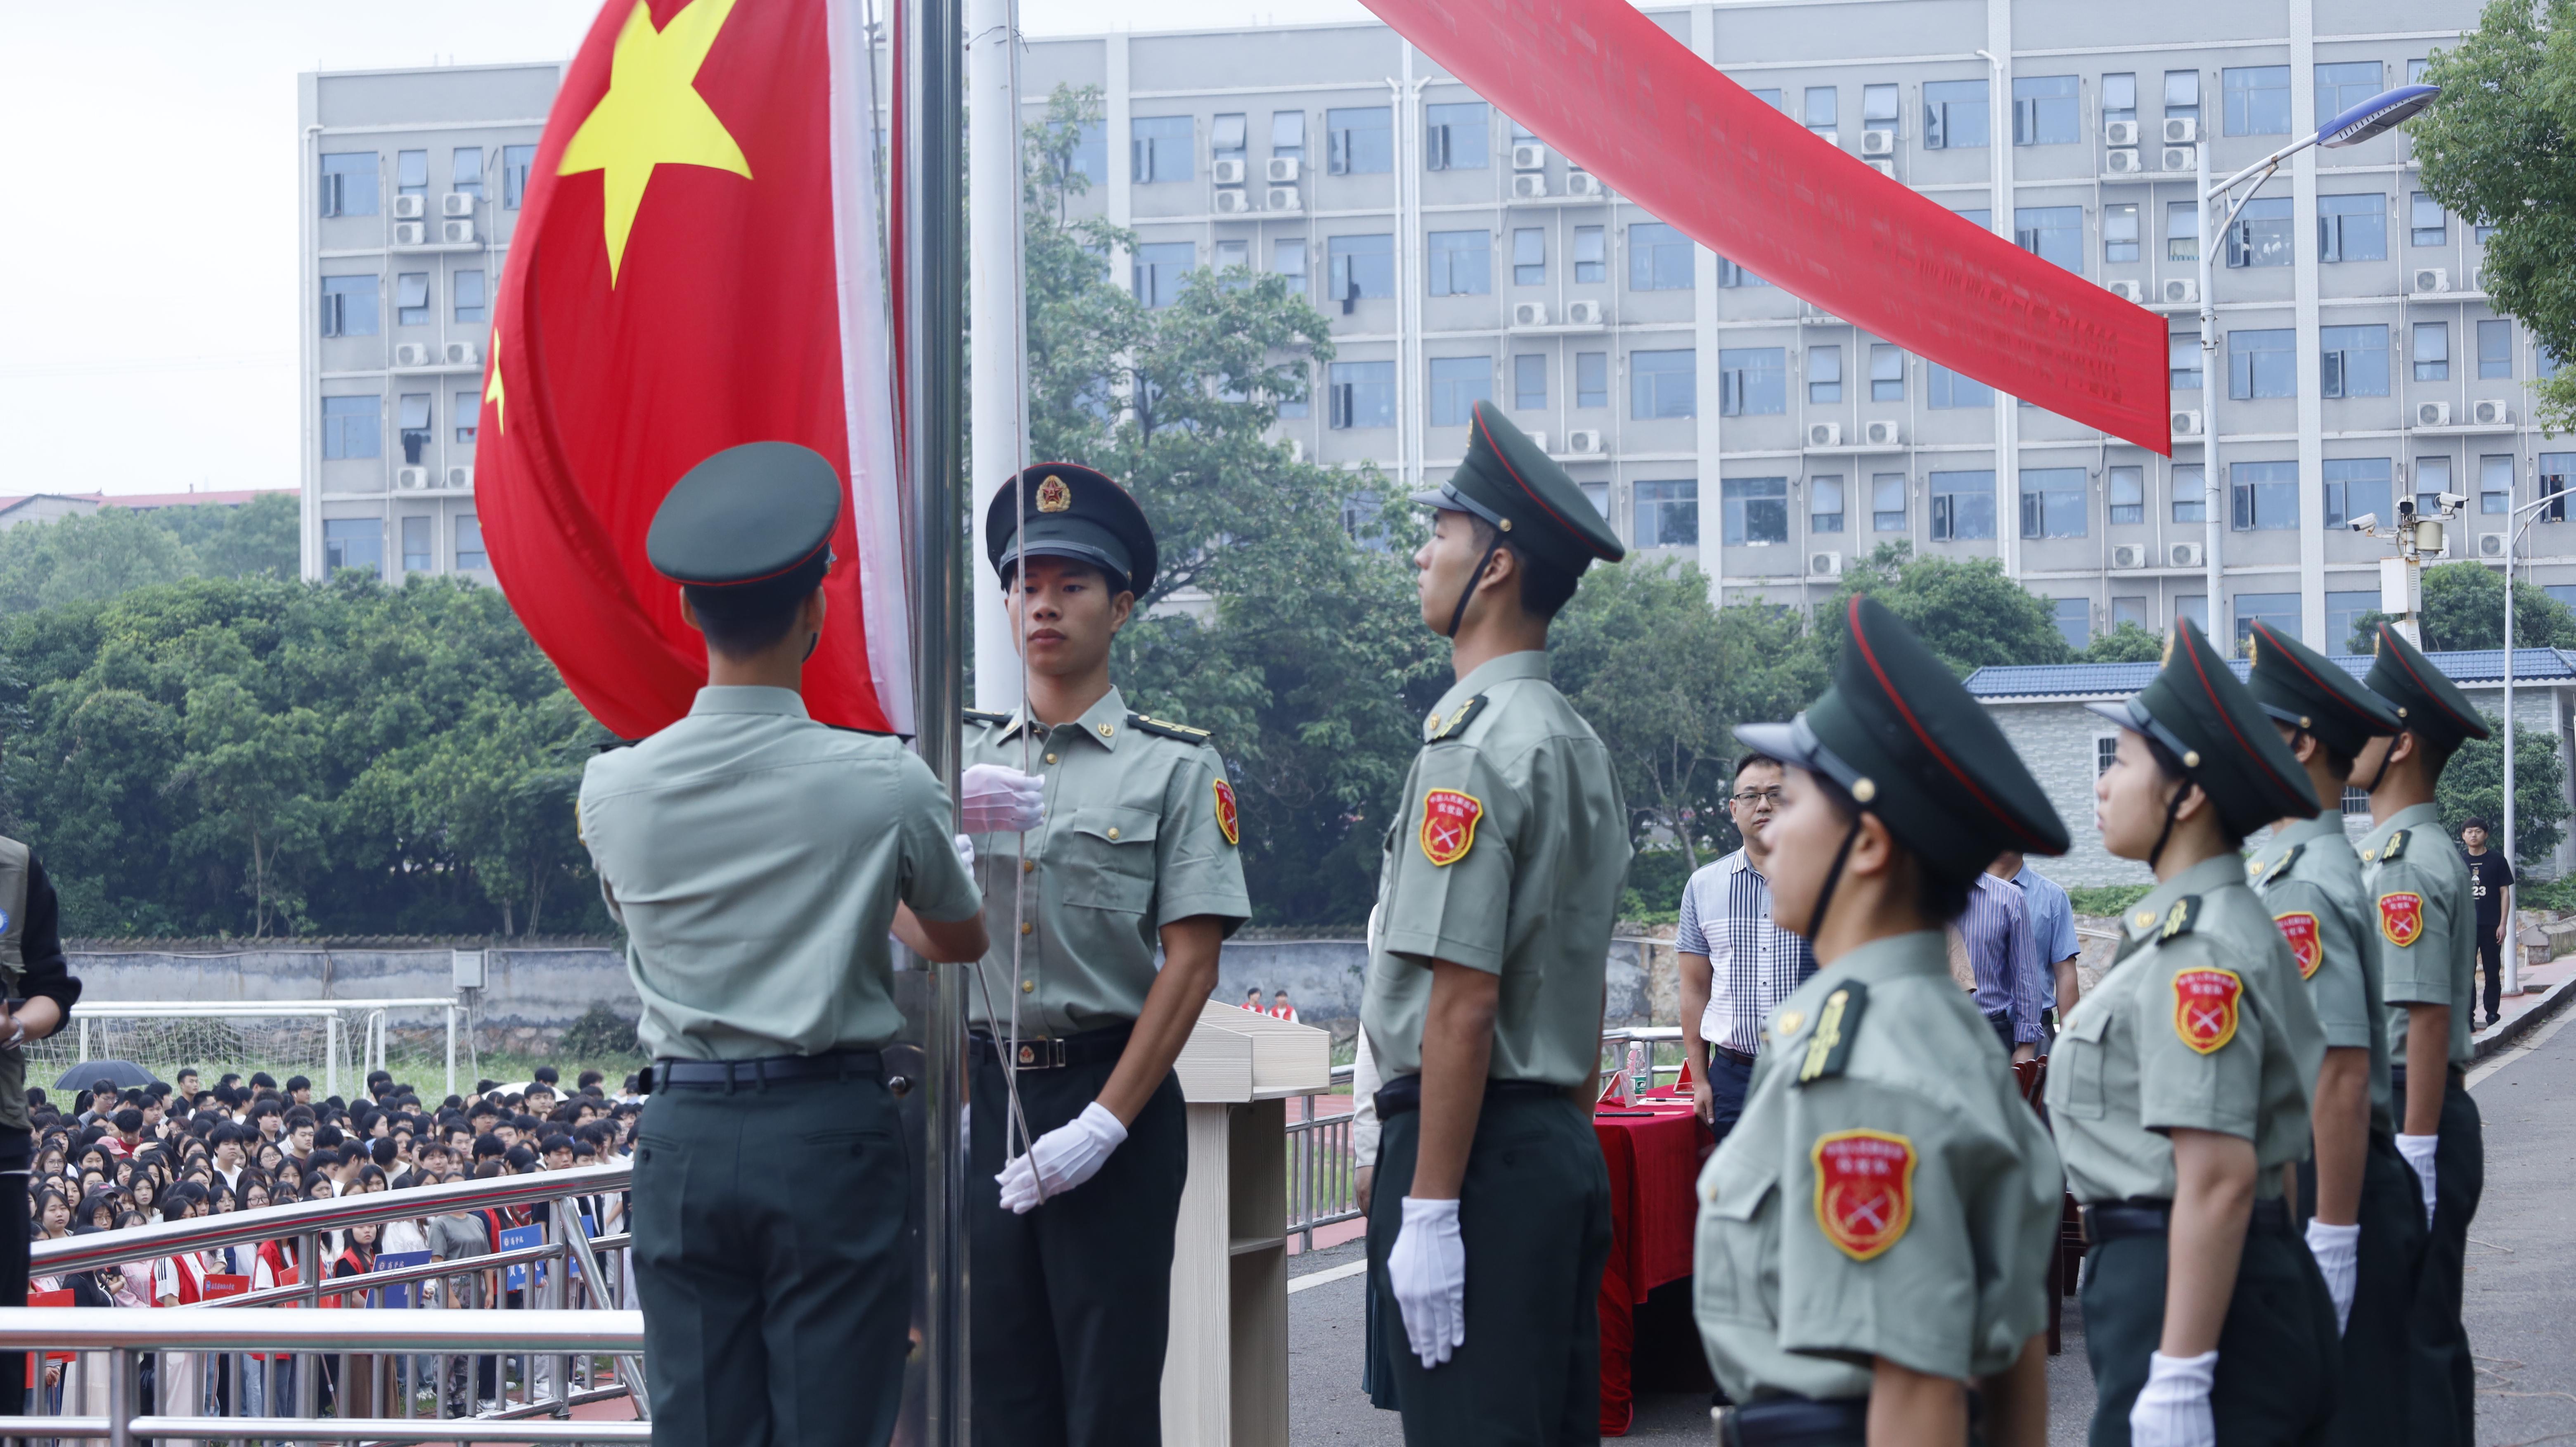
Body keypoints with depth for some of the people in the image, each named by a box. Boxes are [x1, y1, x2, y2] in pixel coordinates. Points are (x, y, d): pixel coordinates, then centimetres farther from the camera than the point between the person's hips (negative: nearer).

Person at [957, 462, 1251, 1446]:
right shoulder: (964, 756, 13)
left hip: (1117, 1101, -3)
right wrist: (950, 810, -24)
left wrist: (1104, 1124, -14)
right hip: (982, 1096, 4)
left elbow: (1192, 962, -6)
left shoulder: (1177, 766, 1)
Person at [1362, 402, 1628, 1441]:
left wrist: (1427, 1214, -19)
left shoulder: (1472, 749, -15)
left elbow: (1463, 1002, -20)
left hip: (1478, 1148, -10)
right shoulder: (1581, 747, 15)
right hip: (1565, 1149, 10)